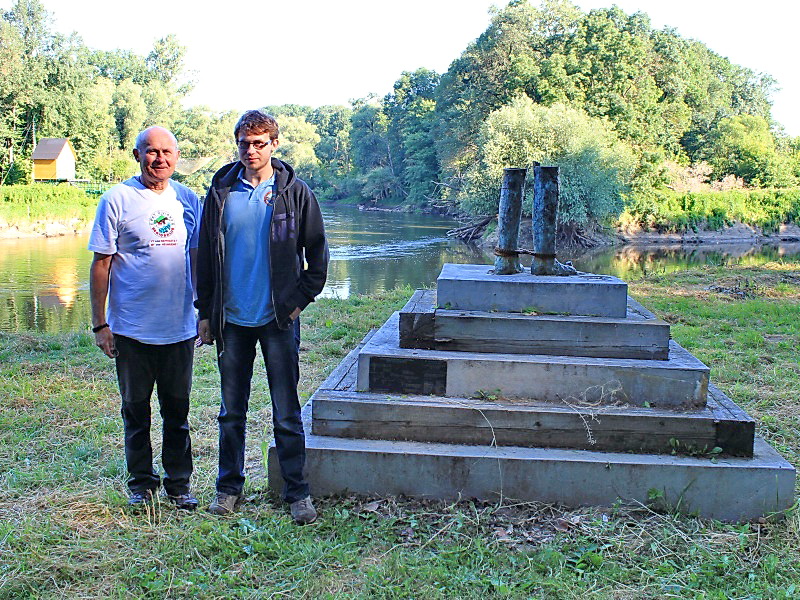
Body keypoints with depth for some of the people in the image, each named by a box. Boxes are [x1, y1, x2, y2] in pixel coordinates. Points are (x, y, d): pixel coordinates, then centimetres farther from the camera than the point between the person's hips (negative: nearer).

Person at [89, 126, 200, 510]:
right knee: (136, 410, 10)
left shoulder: (188, 200, 5)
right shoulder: (117, 199, -6)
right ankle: (141, 484, 25)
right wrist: (99, 324, -7)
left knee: (177, 410, 11)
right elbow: (101, 264, -5)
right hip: (132, 329, -3)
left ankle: (178, 484, 25)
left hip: (179, 327, 3)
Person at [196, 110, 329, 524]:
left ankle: (297, 492, 14)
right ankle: (229, 488, 25)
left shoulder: (294, 193, -1)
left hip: (277, 318, -2)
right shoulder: (221, 192, 5)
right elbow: (205, 255, 9)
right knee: (231, 411, 12)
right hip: (231, 319, 2)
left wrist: (302, 298, -2)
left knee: (287, 413, 3)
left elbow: (317, 251, 6)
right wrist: (205, 311, 6)